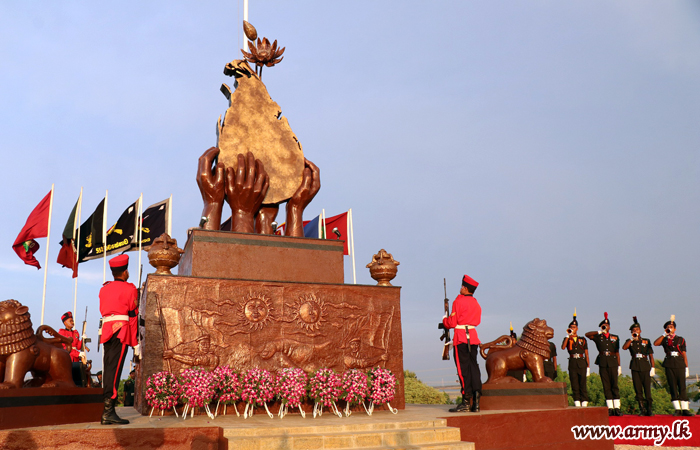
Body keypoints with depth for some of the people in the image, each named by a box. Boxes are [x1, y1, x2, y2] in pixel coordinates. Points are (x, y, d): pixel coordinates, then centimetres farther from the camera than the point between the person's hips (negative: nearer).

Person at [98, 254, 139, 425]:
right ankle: (108, 411, -14)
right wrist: (136, 343, -1)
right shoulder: (129, 288, 0)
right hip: (121, 331, -6)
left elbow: (103, 310, 18)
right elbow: (132, 315, -2)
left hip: (106, 330, 6)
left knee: (108, 369, 9)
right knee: (115, 370, -10)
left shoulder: (104, 289, 18)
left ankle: (104, 411, 13)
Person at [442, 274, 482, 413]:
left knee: (463, 369, -4)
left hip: (461, 337, -6)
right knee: (474, 367, 7)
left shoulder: (459, 301, -7)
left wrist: (444, 320, 11)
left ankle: (467, 401, -5)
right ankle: (476, 402, 3)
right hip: (473, 336, 7)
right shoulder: (476, 304, 15)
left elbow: (452, 322, -11)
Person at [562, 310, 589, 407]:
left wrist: (588, 366, 5)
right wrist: (568, 335, -12)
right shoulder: (567, 339, 10)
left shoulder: (583, 340, 12)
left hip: (582, 363, 0)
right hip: (572, 363, 0)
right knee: (574, 384, 0)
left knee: (583, 384, -2)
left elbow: (586, 354, 11)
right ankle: (577, 404, 3)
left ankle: (584, 403, 1)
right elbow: (563, 347, -11)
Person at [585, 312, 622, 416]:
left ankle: (617, 408, -1)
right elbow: (587, 334, -6)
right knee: (606, 386, 1)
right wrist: (599, 332, -13)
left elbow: (617, 352, 12)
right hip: (602, 363, 0)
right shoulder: (598, 337, 9)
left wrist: (619, 365, 7)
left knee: (614, 385, -3)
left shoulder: (615, 337, 13)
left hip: (613, 363, 0)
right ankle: (610, 408, 3)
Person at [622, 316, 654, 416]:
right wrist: (632, 338, -14)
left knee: (647, 388, -4)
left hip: (645, 367, -1)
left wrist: (652, 368, 2)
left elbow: (651, 355, 10)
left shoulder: (646, 341, 11)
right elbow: (624, 347, -11)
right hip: (635, 367, 1)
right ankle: (642, 409, 6)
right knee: (638, 389, 1)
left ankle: (649, 409, 4)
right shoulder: (630, 341, 11)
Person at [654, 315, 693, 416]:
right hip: (669, 365, 0)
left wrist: (686, 367, 4)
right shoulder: (664, 339, 11)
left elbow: (684, 354, 10)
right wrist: (665, 334, -9)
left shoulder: (681, 339, 11)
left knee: (682, 387, -4)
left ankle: (685, 409, -2)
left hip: (680, 365, 0)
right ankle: (677, 409, 2)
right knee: (673, 387, -1)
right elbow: (655, 343, -10)